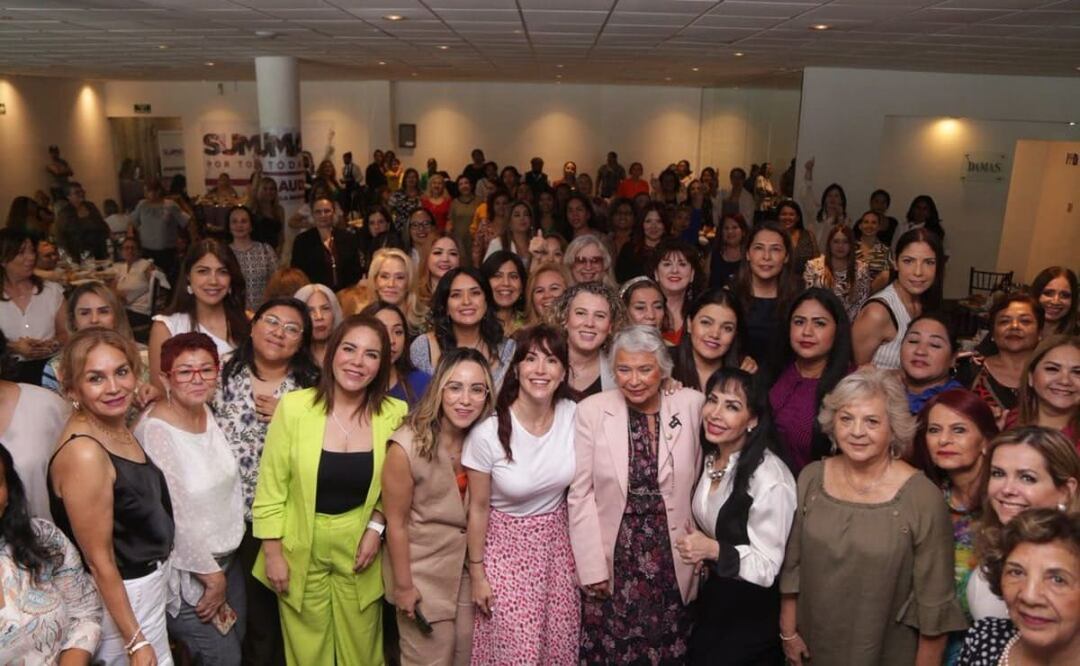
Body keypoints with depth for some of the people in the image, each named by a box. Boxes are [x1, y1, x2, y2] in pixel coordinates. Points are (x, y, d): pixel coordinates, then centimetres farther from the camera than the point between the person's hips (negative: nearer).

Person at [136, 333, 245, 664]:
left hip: (227, 558, 7)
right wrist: (212, 577, -14)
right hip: (187, 572, -7)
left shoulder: (208, 414, -1)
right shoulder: (154, 431, -23)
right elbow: (176, 518, -22)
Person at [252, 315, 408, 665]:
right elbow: (270, 488, -7)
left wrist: (376, 527, -8)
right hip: (301, 547, -1)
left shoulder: (395, 414, -9)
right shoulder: (294, 406, -14)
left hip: (359, 545, 1)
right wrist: (273, 554, -6)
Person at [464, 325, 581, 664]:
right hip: (507, 546, -3)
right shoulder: (488, 432, -20)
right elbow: (478, 508, -9)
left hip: (557, 544, 3)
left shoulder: (574, 416, -13)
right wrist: (477, 573, -3)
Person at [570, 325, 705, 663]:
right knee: (610, 650, 12)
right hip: (614, 564, -1)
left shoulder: (692, 405, -6)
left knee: (670, 651, 14)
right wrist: (592, 568, -6)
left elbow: (701, 481, 1)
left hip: (675, 564, 1)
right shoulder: (591, 411, -9)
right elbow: (580, 495, -6)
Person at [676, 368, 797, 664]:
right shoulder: (710, 457, -3)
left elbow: (767, 568, -22)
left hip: (751, 611, -7)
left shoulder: (770, 478, -28)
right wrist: (695, 545, -5)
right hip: (712, 597, 7)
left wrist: (713, 550, -33)